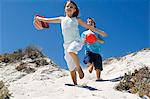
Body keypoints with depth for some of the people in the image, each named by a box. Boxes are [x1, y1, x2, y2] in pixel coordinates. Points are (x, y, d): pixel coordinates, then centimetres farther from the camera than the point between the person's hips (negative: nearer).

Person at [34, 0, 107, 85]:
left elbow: (88, 26, 15)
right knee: (71, 68, 3)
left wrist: (99, 32, 13)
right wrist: (38, 18, 16)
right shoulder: (62, 19, 16)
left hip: (76, 41, -3)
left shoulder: (76, 19, 11)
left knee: (71, 51, -39)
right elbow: (47, 20, 20)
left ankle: (79, 68, -21)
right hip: (67, 44, 3)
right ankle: (75, 84, 13)